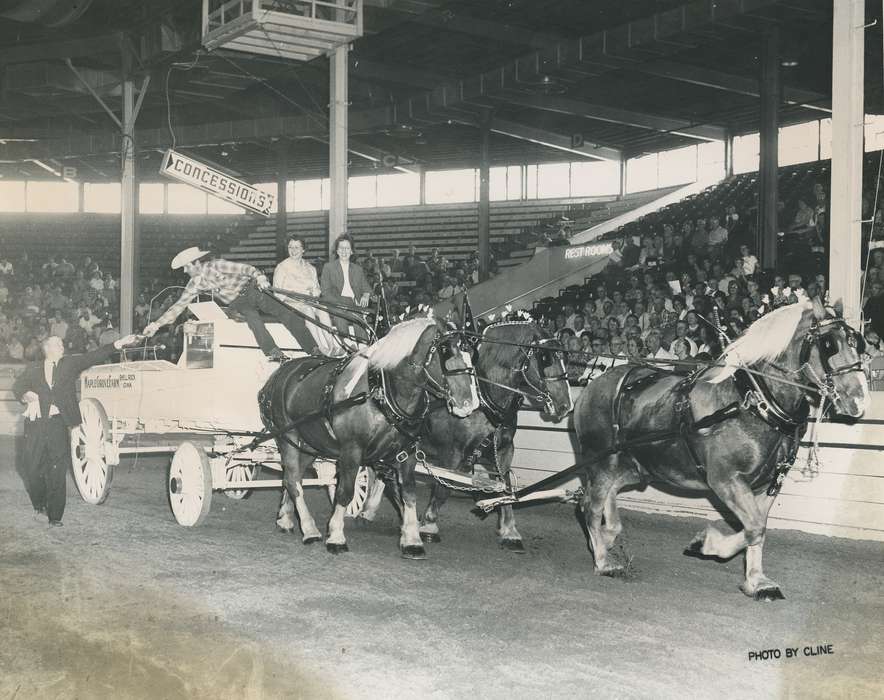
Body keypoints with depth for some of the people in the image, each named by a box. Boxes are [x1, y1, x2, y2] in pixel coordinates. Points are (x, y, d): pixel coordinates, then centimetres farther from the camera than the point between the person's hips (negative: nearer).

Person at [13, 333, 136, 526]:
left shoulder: (70, 364, 13)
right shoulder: (33, 369, 13)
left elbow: (94, 357, 5)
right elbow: (17, 386, 6)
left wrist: (118, 344, -4)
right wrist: (26, 394, -17)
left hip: (58, 423, 0)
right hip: (36, 424, 1)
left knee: (57, 471, -3)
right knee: (31, 467, 2)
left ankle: (55, 516, 3)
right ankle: (39, 505, 25)